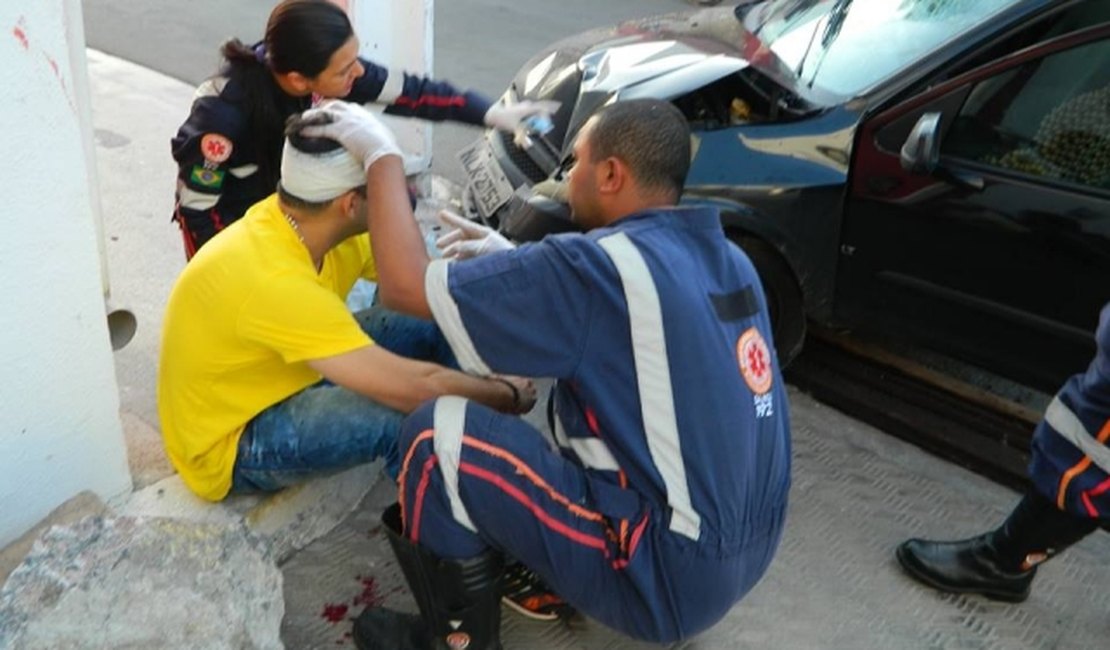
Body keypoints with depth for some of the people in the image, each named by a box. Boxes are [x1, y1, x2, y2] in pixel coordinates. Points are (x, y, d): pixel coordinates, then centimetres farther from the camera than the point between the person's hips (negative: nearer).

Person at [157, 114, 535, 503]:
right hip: (229, 444, -8)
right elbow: (413, 388, -36)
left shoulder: (306, 221, -11)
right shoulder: (276, 282, -36)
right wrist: (507, 396, -20)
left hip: (277, 379, 9)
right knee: (419, 413, -31)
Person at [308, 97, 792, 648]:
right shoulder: (722, 258, 4)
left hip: (668, 573, -8)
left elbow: (405, 285, -16)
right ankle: (551, 577, 25)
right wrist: (511, 261, 16)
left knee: (437, 435, -10)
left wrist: (381, 155, -3)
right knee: (573, 385, 23)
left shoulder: (603, 266, -20)